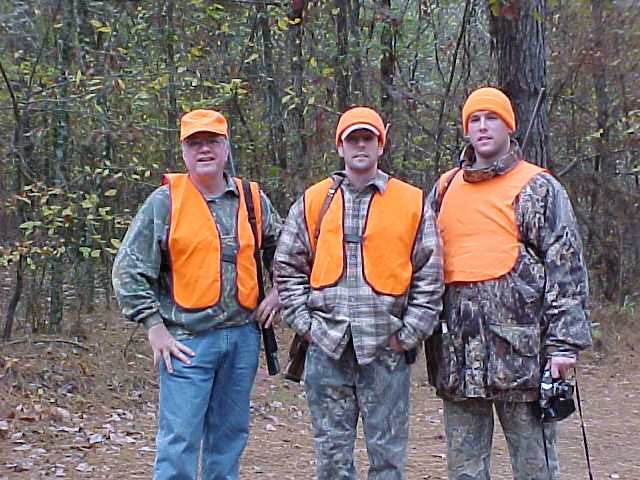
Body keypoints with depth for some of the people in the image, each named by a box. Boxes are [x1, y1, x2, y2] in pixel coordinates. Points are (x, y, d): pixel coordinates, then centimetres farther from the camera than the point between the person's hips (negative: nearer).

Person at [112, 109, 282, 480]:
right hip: (187, 339, -4)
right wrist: (155, 328, -7)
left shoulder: (253, 199, 9)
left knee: (230, 435, 13)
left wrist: (278, 292, 11)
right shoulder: (165, 201, -2)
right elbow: (129, 270, -4)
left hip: (243, 335, 4)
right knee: (179, 439, -7)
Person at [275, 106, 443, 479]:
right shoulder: (313, 202, 8)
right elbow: (289, 269, 10)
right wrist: (304, 322, 1)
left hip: (385, 348, -1)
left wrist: (409, 333, -4)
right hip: (326, 347, 2)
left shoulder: (413, 203, 3)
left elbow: (430, 277, 2)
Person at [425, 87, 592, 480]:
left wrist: (565, 343, -11)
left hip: (519, 347, -5)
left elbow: (567, 269, -3)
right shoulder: (446, 189, 17)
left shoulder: (539, 188, 2)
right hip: (457, 352, 5)